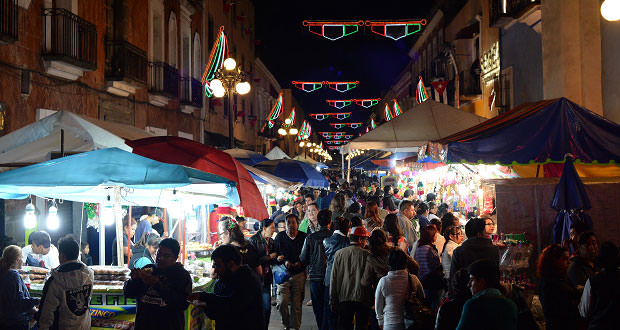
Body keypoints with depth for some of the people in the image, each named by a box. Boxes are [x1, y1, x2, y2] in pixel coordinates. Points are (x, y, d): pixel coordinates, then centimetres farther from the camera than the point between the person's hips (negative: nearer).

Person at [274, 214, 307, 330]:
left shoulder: (304, 237, 1)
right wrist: (284, 262, -12)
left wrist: (301, 263, -11)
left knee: (296, 303, 2)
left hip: (299, 274, 0)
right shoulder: (280, 237, 3)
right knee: (282, 303, -9)